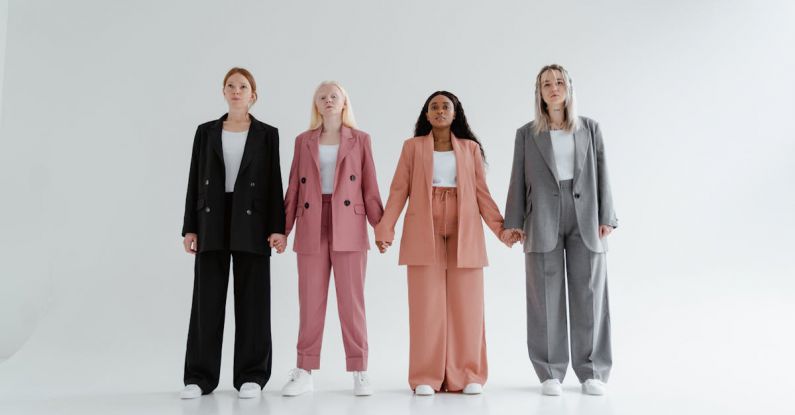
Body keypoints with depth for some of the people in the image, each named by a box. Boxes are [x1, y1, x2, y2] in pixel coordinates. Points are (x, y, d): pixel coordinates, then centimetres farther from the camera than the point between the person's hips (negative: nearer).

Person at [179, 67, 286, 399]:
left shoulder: (267, 134, 6)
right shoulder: (206, 132, 10)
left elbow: (274, 184, 2)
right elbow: (195, 182, 8)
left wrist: (277, 228, -7)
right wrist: (190, 228, 1)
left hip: (252, 224, -1)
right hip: (213, 223, 2)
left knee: (252, 300, 1)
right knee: (207, 300, 2)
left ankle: (250, 375, 10)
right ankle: (200, 376, 11)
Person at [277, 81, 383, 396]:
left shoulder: (360, 140, 7)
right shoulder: (303, 141, 12)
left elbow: (370, 188, 5)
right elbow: (294, 188, 10)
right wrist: (283, 228, 5)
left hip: (349, 229, -1)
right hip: (312, 229, 2)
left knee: (351, 301, 0)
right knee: (310, 302, 3)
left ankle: (359, 372, 9)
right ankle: (304, 372, 12)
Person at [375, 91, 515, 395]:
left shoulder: (470, 148, 12)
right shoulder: (412, 146, 9)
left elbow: (481, 192, 9)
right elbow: (399, 190, 3)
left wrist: (500, 227, -2)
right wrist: (385, 229, -8)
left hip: (465, 232, 1)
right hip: (424, 232, -1)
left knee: (465, 304, 1)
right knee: (426, 304, -1)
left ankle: (467, 375, 9)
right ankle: (426, 377, 6)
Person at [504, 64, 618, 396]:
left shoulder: (590, 128, 13)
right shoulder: (527, 134, 10)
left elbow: (601, 174, 9)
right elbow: (518, 180, 7)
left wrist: (606, 217, 0)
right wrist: (514, 222, 0)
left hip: (585, 219, 1)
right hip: (543, 222, -1)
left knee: (589, 294, 1)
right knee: (546, 298, 1)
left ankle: (592, 372, 12)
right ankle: (550, 373, 9)